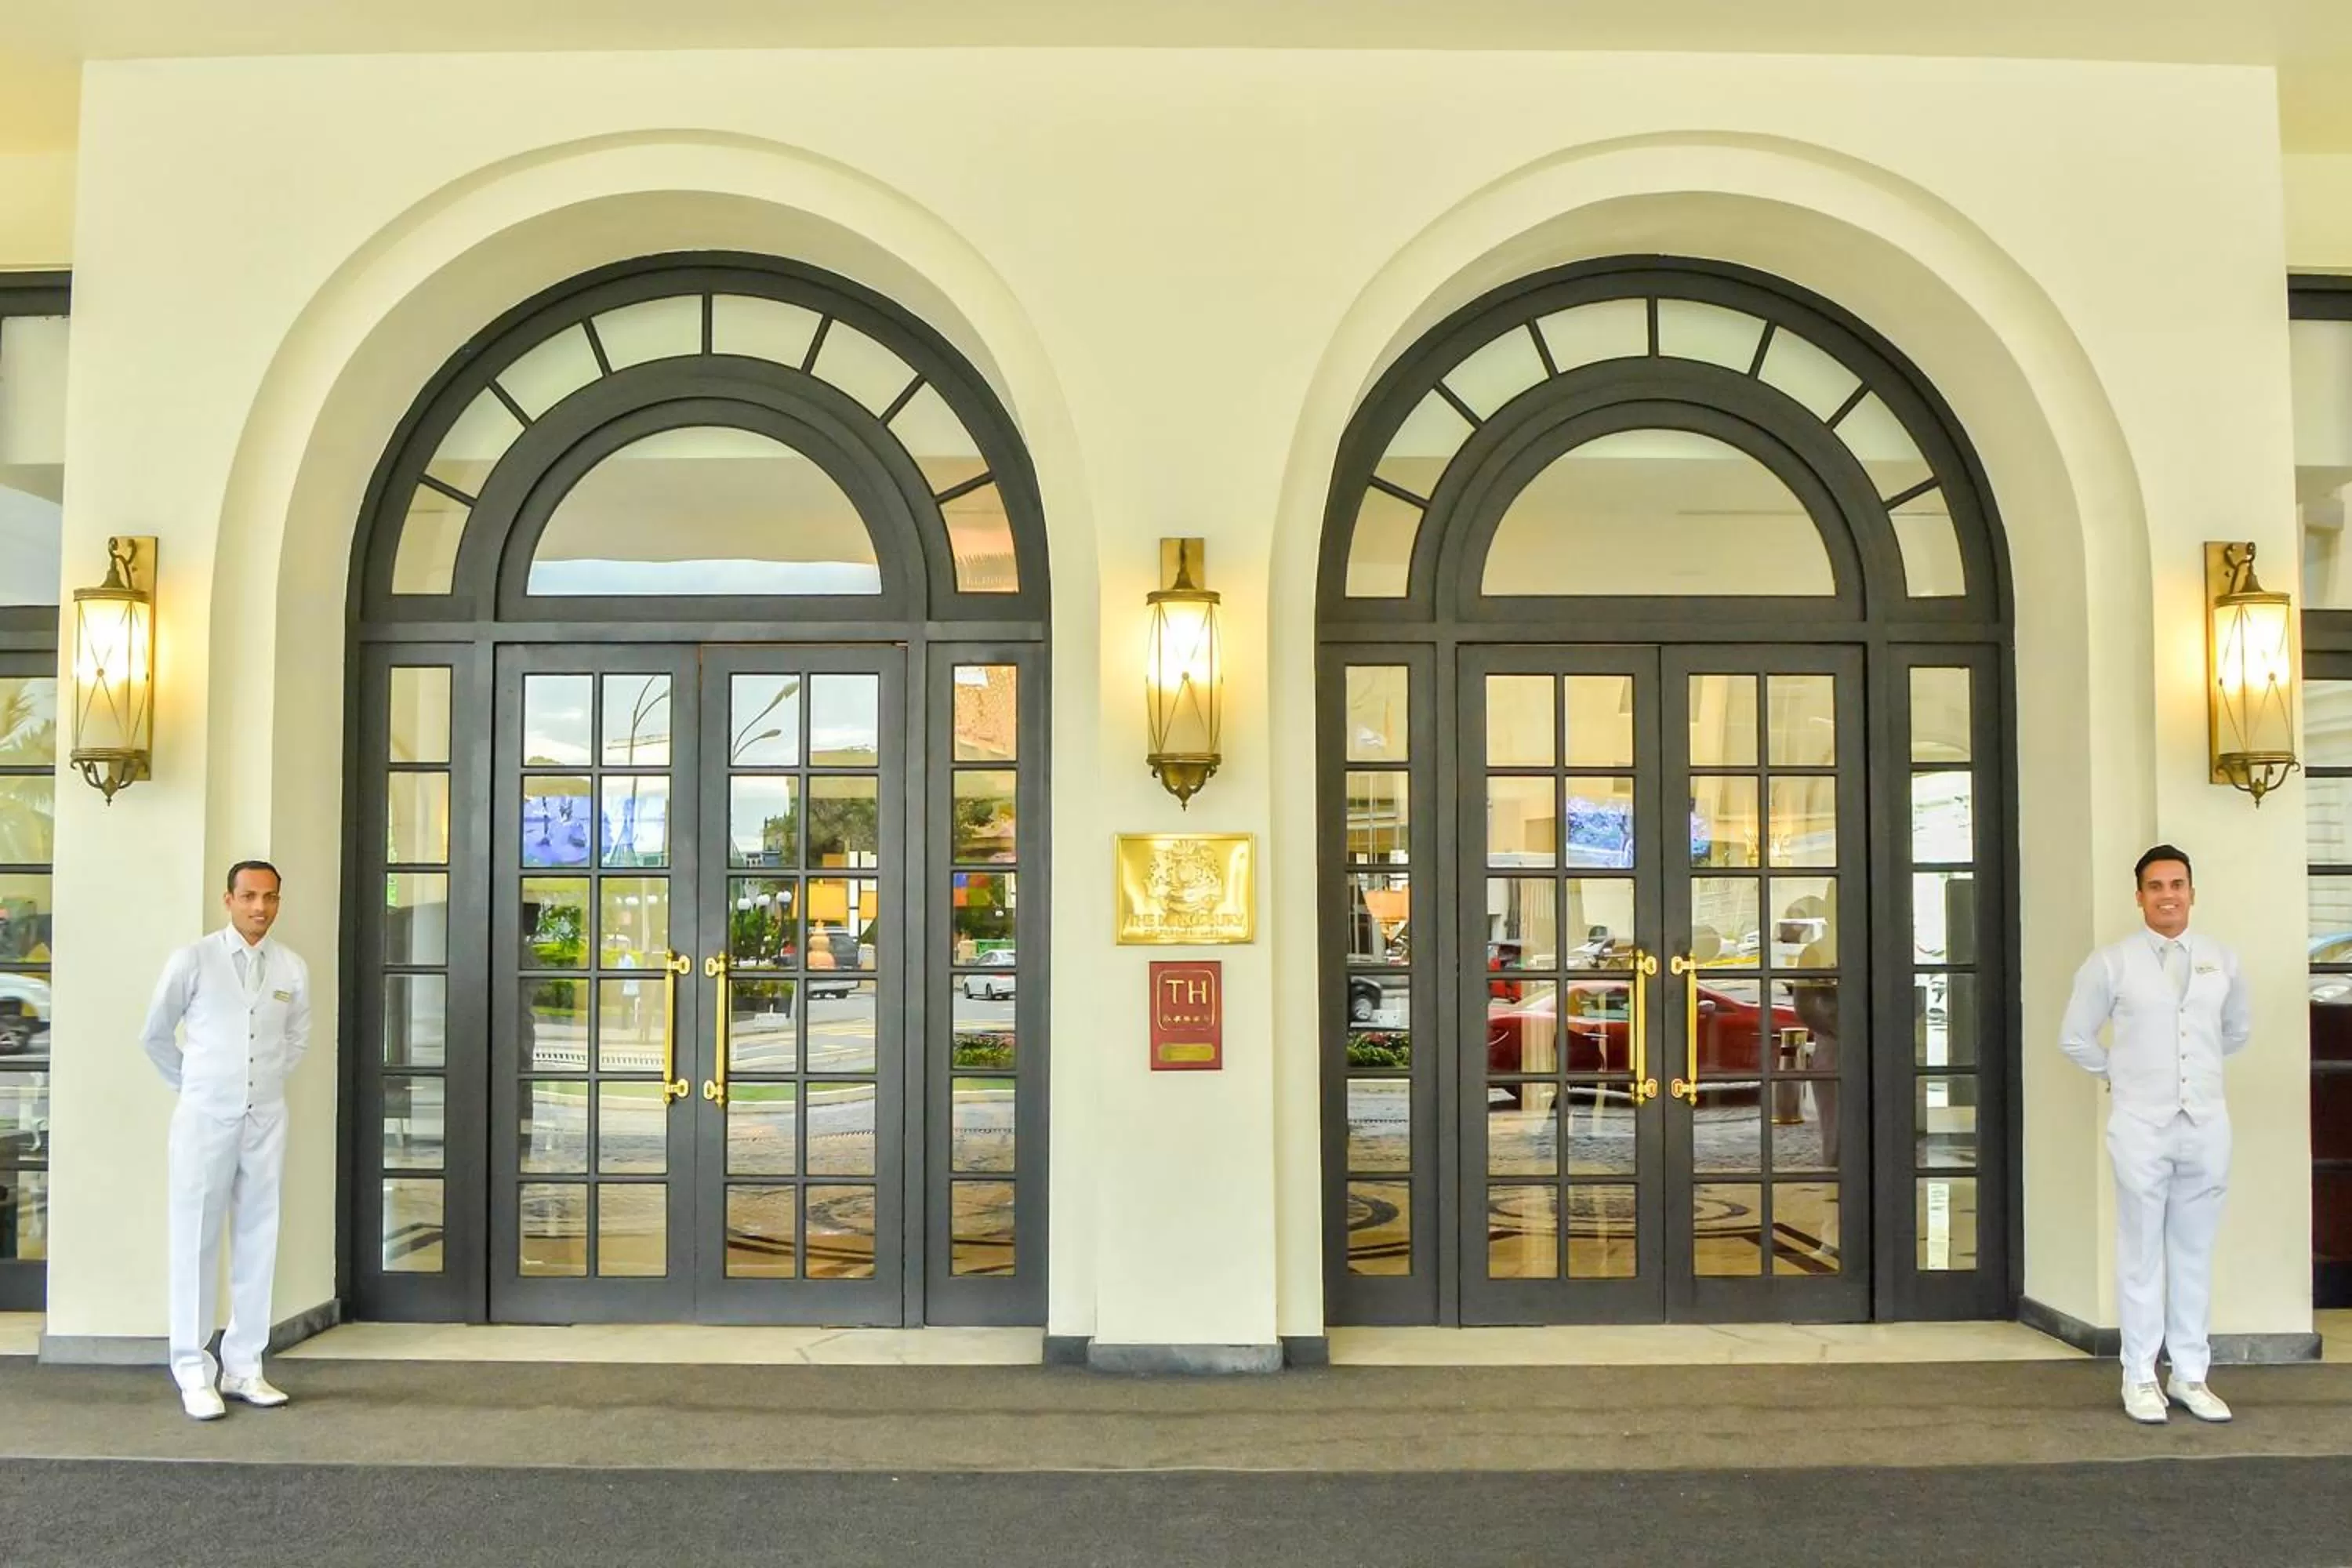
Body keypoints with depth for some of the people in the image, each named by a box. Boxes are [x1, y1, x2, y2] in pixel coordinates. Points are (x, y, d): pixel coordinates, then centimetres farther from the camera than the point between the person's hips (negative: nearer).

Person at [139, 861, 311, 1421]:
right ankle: (194, 1374, 9)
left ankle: (244, 1368, 15)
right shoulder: (193, 960, -6)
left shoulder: (292, 969, 3)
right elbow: (155, 1035, 6)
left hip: (266, 1121, 3)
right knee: (196, 1244, 0)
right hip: (206, 1119, -3)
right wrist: (192, 1083, 11)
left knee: (258, 1243, 6)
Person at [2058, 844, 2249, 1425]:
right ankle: (2140, 1378, 11)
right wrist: (2120, 1073, 7)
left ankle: (2190, 1375, 19)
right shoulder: (2111, 963, -4)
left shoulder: (2222, 960, 5)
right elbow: (2075, 1038, 4)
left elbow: (2237, 1030, 23)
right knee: (2141, 1253, 3)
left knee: (2195, 1252, 9)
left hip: (2207, 1125, 3)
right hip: (2142, 1127, -3)